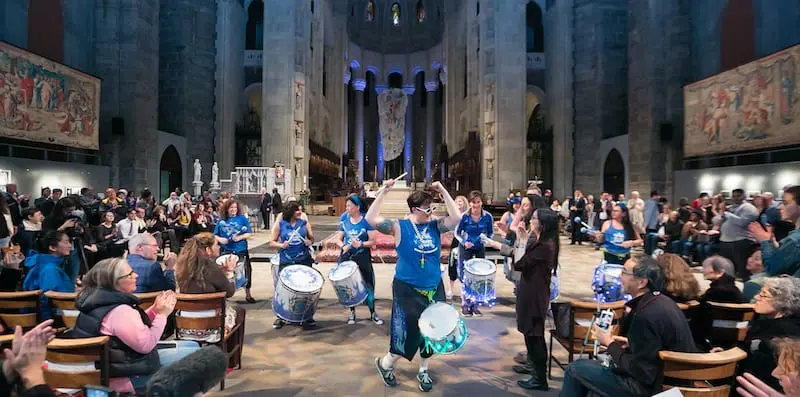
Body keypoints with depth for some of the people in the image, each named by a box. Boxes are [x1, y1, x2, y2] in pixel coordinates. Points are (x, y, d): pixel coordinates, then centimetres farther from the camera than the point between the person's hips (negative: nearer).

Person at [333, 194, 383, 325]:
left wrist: (361, 244, -28)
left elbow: (373, 241, -12)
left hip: (363, 258, -4)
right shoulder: (344, 219, -1)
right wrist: (343, 246, -18)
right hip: (346, 257, 4)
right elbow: (338, 238, 3)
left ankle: (373, 313, 18)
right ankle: (352, 312, 28)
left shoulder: (367, 220, -13)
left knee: (368, 284, 3)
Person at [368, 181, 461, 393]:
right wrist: (383, 192, -24)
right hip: (407, 289, -4)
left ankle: (423, 370, 34)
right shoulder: (400, 227, -10)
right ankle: (385, 363, 29)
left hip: (434, 289, 5)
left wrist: (443, 191, -14)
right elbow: (371, 219, -21)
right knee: (408, 331, 2)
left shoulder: (435, 226, 1)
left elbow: (456, 218, -12)